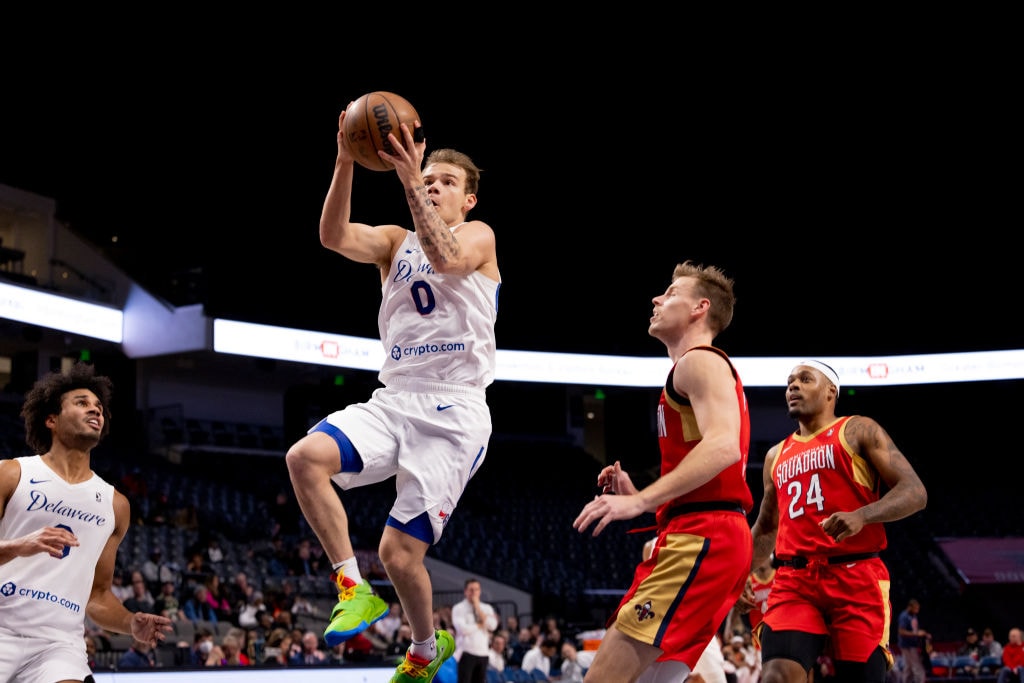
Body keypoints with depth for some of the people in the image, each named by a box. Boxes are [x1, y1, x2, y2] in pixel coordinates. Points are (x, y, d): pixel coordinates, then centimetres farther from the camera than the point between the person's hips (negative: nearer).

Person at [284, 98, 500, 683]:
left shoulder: (479, 237, 4)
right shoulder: (395, 241, 16)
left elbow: (444, 257, -22)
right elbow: (335, 237, -7)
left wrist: (410, 179, -27)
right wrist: (346, 162, -21)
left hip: (454, 412, -5)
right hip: (393, 400, 5)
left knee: (400, 553, -8)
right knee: (306, 455, -25)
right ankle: (356, 590, -12)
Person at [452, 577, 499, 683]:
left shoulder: (487, 608, 13)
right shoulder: (458, 608, -1)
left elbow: (492, 626, -4)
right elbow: (463, 628, -16)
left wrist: (478, 608, -4)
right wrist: (480, 624, -4)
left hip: (483, 653, 5)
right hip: (466, 653, -5)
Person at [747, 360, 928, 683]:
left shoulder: (858, 431, 7)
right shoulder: (776, 456, 23)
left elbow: (915, 492, -3)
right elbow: (765, 529, 33)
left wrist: (861, 516, -20)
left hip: (856, 577, -3)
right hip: (794, 580, 4)